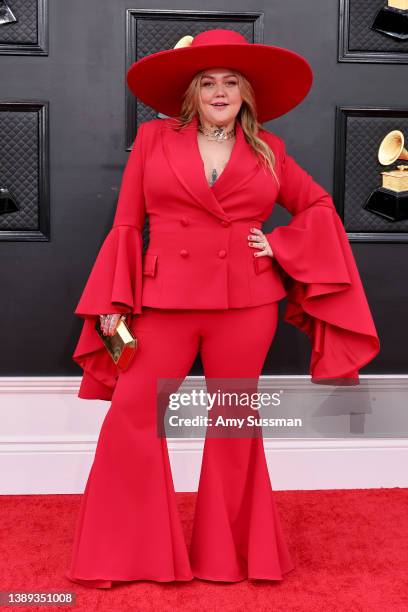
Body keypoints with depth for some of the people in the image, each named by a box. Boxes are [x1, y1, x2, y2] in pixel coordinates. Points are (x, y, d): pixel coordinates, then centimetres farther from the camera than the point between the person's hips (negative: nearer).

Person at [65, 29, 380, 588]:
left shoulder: (266, 149, 7)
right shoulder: (154, 137, 5)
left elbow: (318, 206, 18)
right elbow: (127, 224, 3)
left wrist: (281, 247, 1)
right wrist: (114, 301, -4)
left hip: (246, 304, 1)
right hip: (165, 299, 0)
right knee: (131, 416, -2)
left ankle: (227, 552, 27)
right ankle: (122, 555, 18)